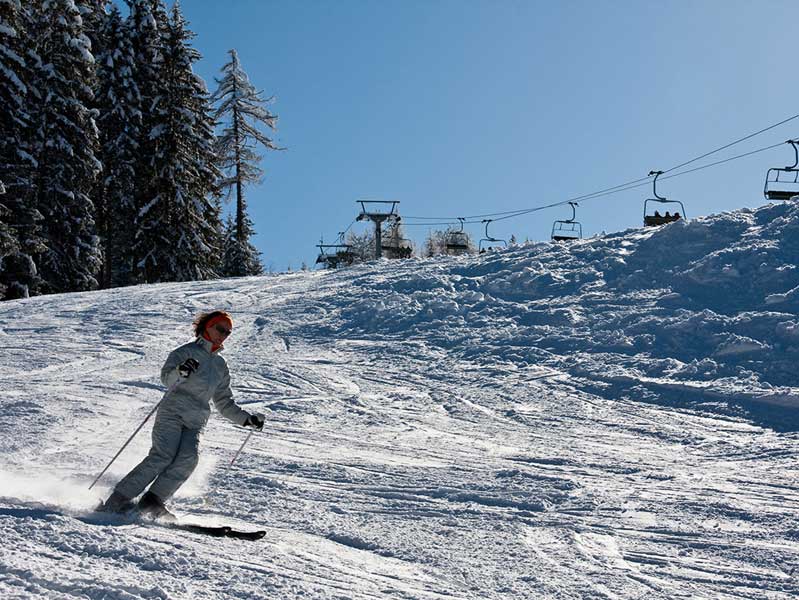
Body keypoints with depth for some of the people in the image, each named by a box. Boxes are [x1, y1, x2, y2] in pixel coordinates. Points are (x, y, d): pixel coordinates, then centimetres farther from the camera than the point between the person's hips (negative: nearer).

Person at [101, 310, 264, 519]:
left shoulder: (220, 365, 24)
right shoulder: (186, 352, 4)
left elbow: (225, 403, 29)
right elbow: (167, 378, -13)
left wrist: (247, 419, 18)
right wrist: (180, 371, -35)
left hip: (195, 424, 5)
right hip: (172, 413, -5)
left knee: (188, 459, -23)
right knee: (162, 457, -24)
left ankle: (152, 501, -22)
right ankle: (117, 501, -20)